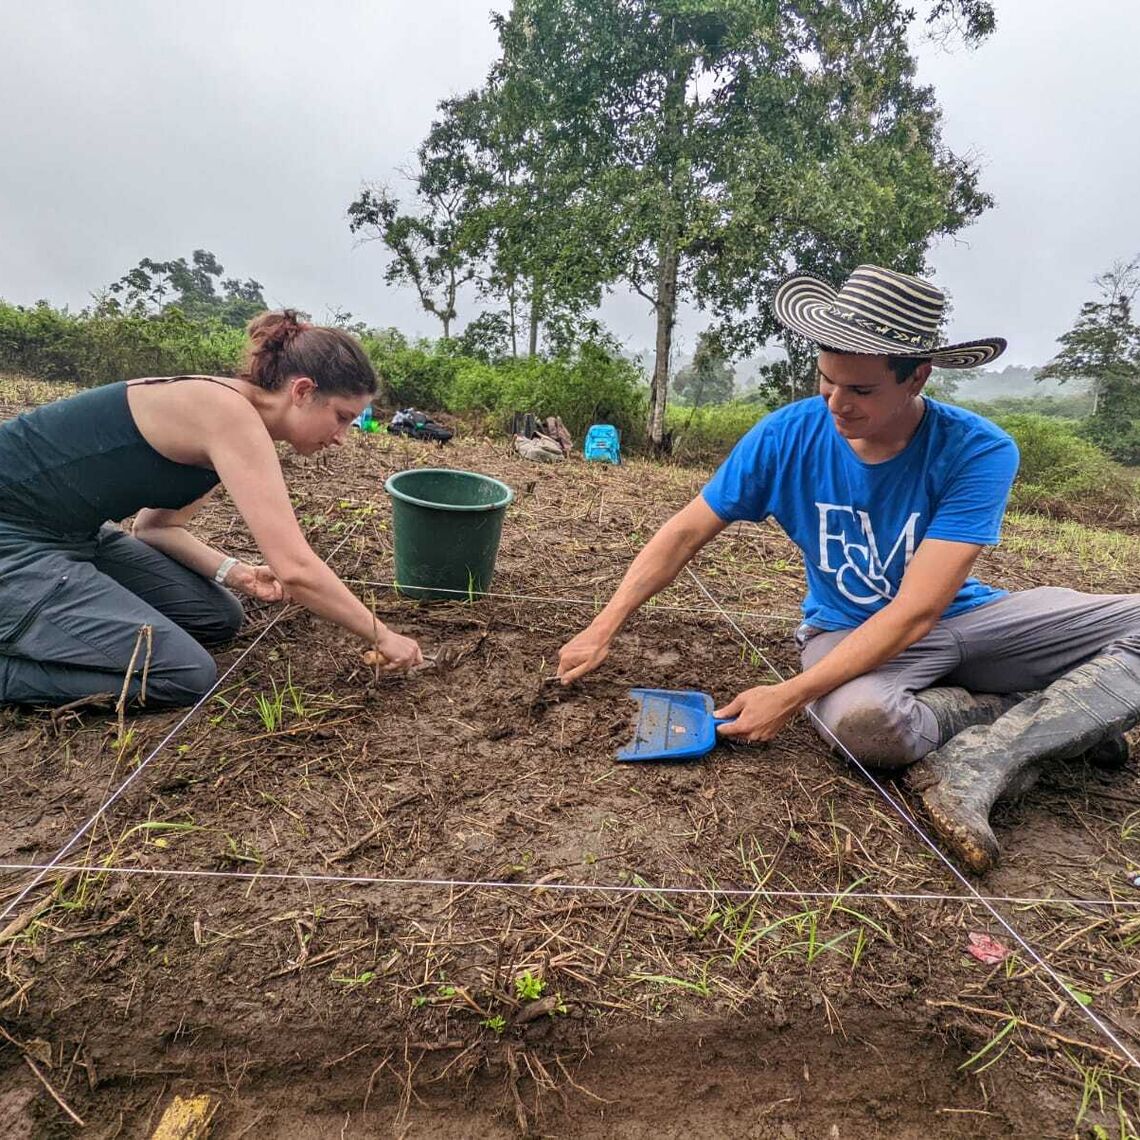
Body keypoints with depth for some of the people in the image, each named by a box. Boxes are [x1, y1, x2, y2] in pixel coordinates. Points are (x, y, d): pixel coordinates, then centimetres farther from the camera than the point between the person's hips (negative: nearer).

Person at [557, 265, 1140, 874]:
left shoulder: (978, 452, -23)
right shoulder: (787, 436, -16)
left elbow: (915, 611, -28)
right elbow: (684, 532, -8)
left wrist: (791, 695, -34)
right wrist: (602, 629, -15)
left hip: (961, 618, 1)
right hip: (848, 630, 0)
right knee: (858, 720, -37)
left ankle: (975, 764, -28)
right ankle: (1055, 715, -9)